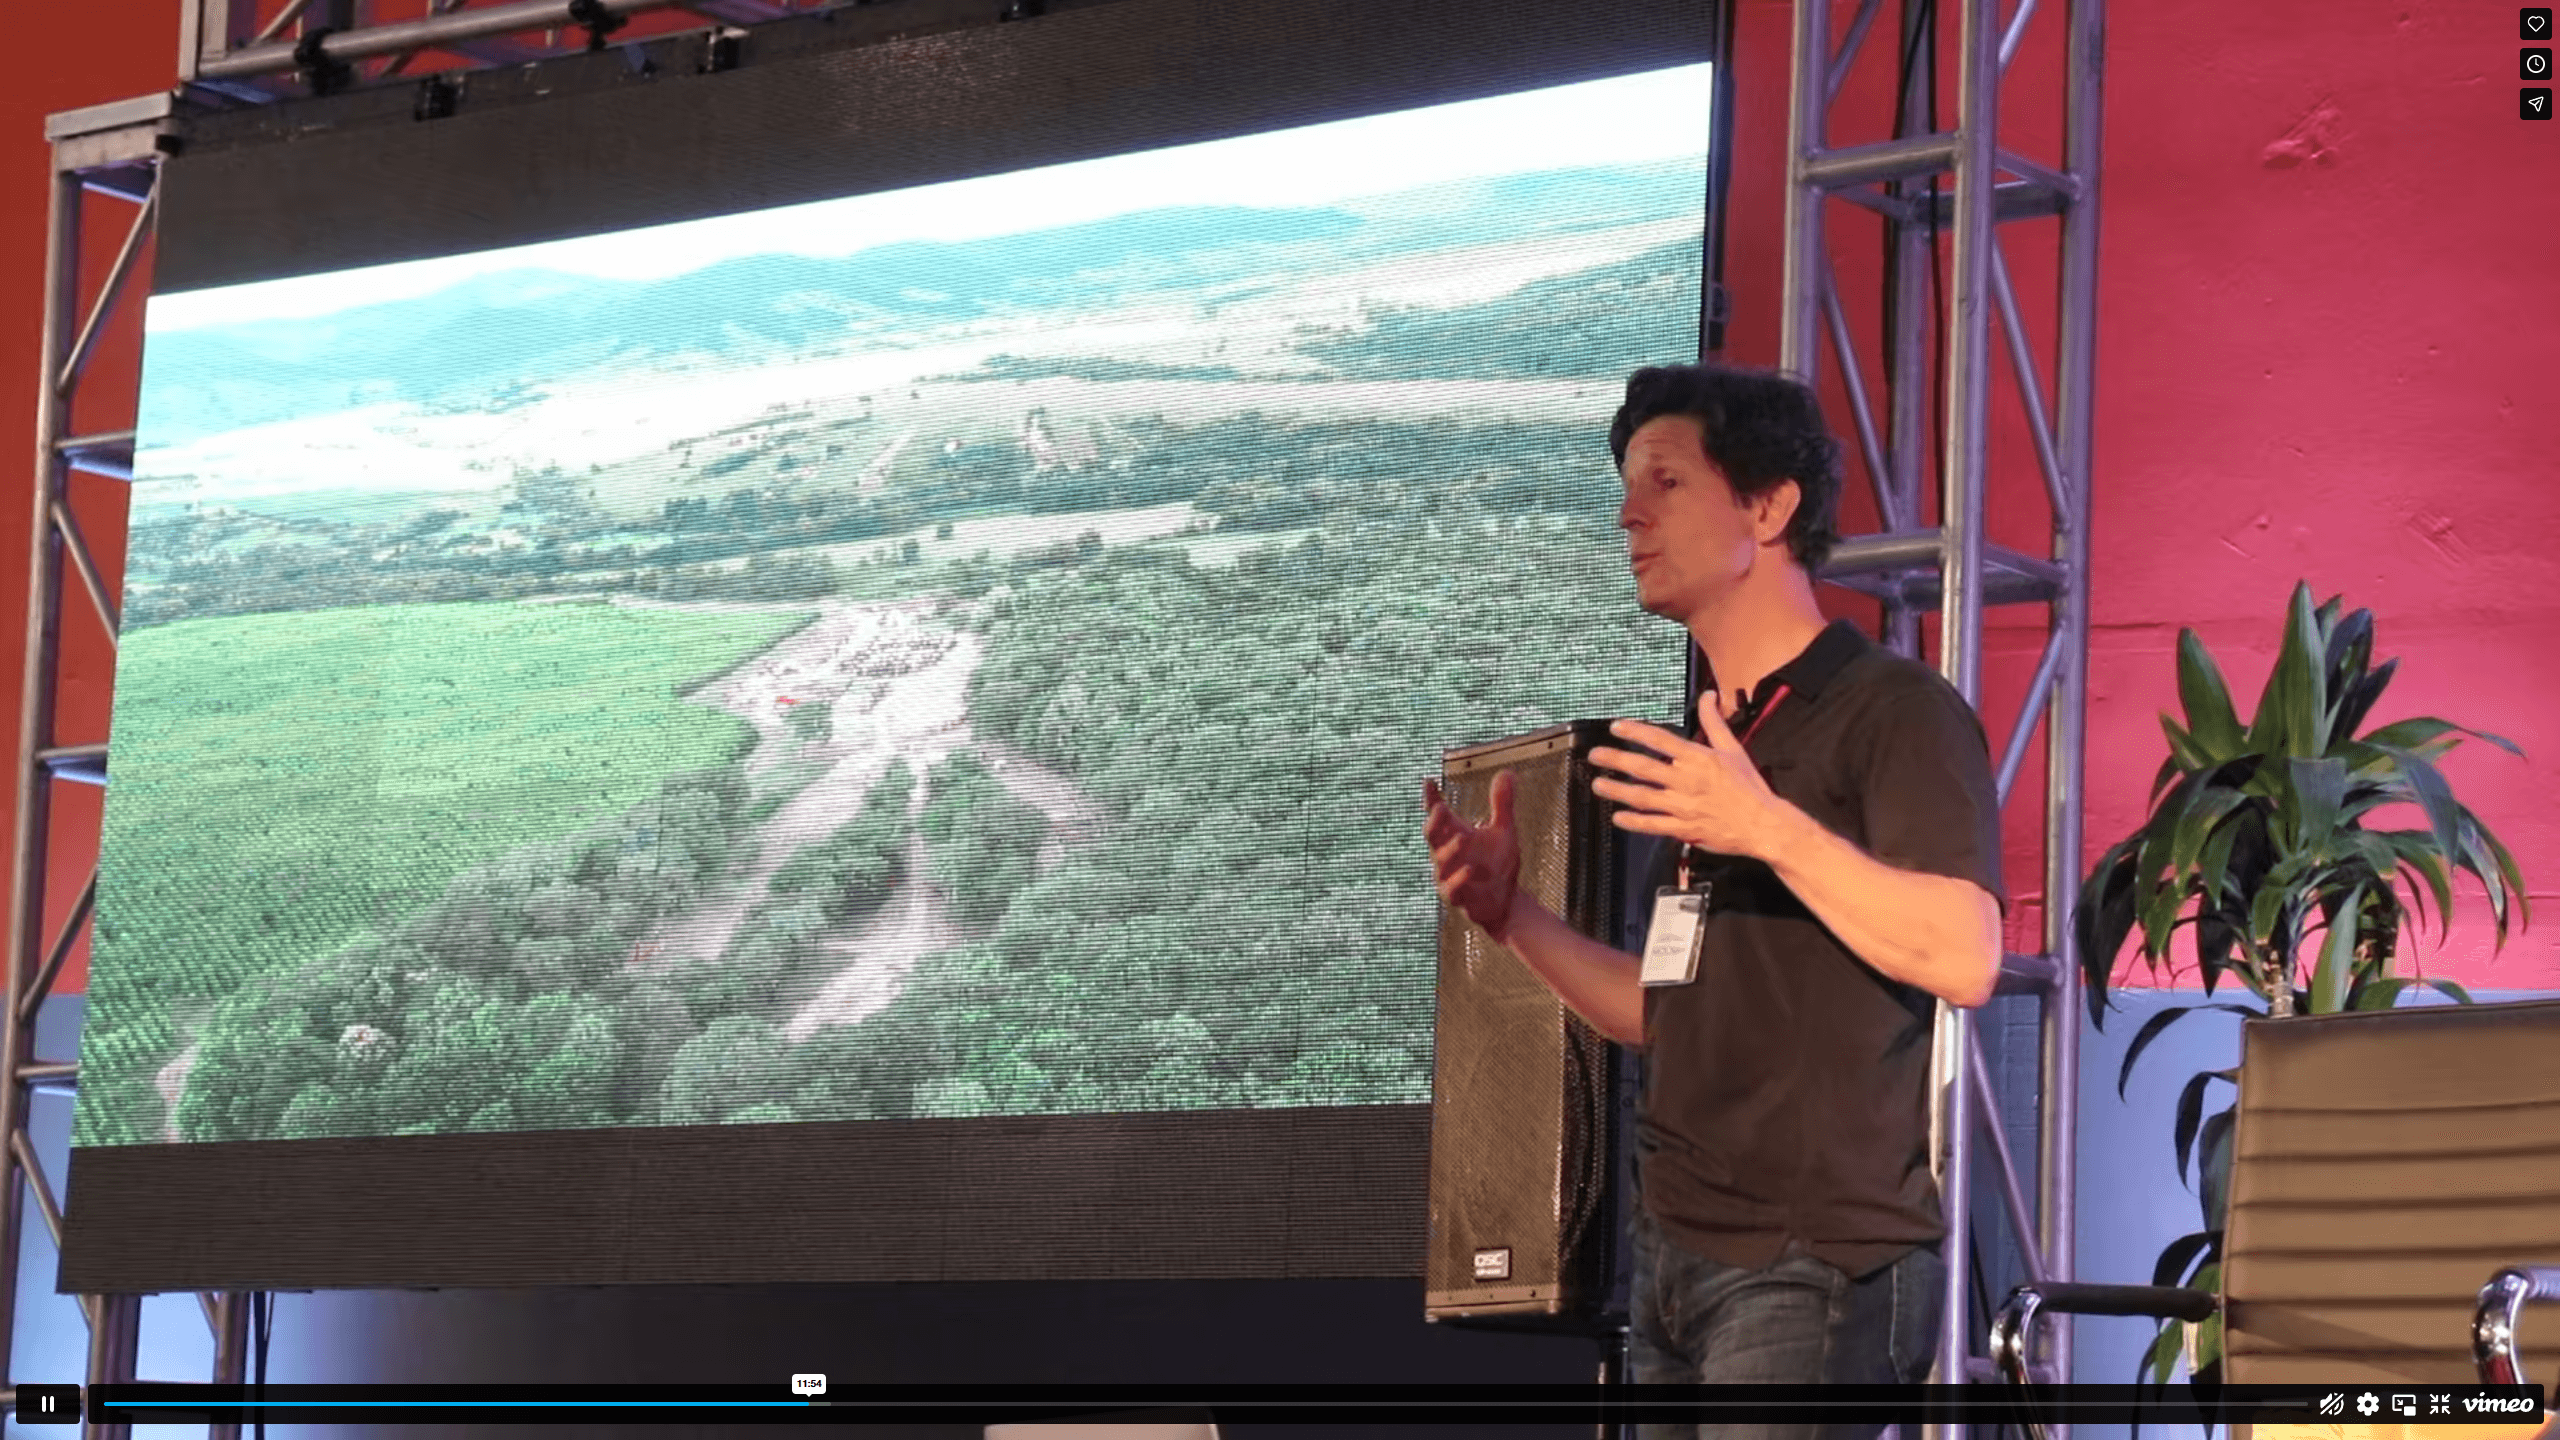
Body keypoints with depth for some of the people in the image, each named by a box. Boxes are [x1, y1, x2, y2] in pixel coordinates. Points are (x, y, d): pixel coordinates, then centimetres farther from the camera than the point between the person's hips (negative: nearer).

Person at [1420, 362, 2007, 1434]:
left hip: (1812, 1265, -9)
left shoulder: (1893, 711, -6)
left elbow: (1962, 958, -19)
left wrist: (1774, 830, -26)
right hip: (1676, 1256, 9)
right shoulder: (1700, 746, 20)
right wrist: (1510, 913, 11)